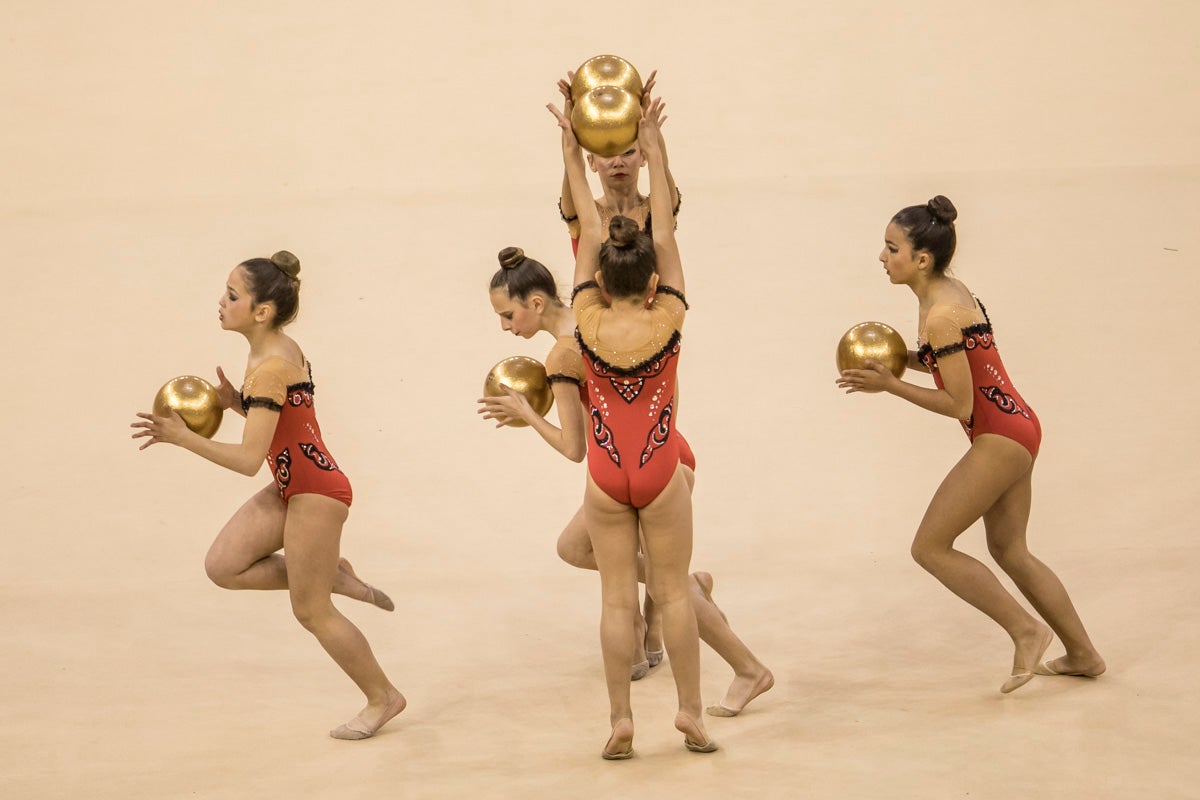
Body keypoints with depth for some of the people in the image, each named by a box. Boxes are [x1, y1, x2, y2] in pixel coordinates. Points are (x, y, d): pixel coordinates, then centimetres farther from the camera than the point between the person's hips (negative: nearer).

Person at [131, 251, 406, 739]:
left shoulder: (270, 368, -25)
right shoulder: (279, 350, 4)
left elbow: (249, 459, -26)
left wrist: (183, 437, -22)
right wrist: (234, 401, 1)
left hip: (315, 492, -9)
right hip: (291, 486, 9)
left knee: (311, 611, 4)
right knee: (223, 566, 5)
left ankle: (383, 698, 20)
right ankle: (332, 577, 15)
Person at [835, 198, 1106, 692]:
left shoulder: (940, 316, -22)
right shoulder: (948, 291, 7)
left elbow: (960, 405, -19)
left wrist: (889, 386, -14)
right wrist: (899, 358, 7)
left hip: (999, 438, -10)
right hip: (1015, 429, 10)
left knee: (930, 547, -3)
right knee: (1009, 551, 20)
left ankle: (1026, 630, 4)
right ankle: (1083, 655, 28)